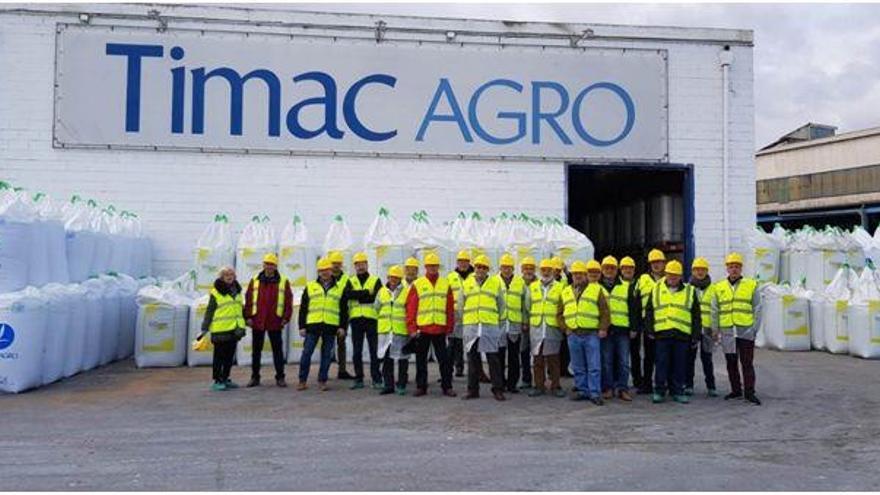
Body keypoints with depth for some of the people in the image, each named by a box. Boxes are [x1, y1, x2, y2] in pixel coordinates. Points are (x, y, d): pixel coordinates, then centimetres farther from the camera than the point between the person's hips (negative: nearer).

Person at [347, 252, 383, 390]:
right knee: (356, 352, 6)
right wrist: (367, 292, -15)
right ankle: (358, 379, 14)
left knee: (374, 351, -1)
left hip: (371, 318, -2)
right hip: (356, 319, 2)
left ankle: (376, 379, 4)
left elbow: (377, 297, -9)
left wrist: (358, 296, -10)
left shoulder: (376, 280, 8)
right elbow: (349, 294, -10)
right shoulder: (350, 281, 13)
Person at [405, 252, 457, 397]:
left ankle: (447, 386, 11)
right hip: (421, 329, -1)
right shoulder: (417, 284, 2)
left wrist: (449, 328, 4)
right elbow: (411, 308, -1)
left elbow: (450, 308, 7)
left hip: (440, 329, 1)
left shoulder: (445, 284, 7)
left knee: (444, 359, 3)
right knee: (421, 359, 8)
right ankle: (421, 386, 18)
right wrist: (411, 328, -6)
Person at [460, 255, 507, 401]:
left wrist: (501, 325, 7)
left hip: (490, 326, -2)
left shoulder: (496, 283, 9)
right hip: (470, 327, 2)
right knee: (472, 359, 6)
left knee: (493, 358, -2)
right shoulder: (466, 284, 12)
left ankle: (498, 389, 6)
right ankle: (472, 390, 14)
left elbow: (501, 305, 11)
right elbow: (461, 306, 15)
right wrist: (462, 324, 10)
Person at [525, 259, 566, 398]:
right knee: (538, 359, 6)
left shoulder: (559, 287, 4)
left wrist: (559, 319, 0)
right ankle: (539, 386, 13)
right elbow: (527, 307, 17)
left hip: (553, 328, -2)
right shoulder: (532, 287, 12)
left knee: (553, 359, 0)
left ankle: (555, 386, 9)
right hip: (536, 328, 2)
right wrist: (531, 320, 12)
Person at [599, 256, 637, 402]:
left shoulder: (627, 287, 9)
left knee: (623, 361, 1)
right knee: (606, 361, 3)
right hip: (604, 329, 0)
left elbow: (633, 308, 7)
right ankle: (608, 388, 11)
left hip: (622, 329, 0)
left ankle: (622, 388, 8)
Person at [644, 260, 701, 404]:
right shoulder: (656, 289, 9)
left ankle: (678, 391, 16)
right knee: (661, 364, 2)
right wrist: (650, 330, 2)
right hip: (661, 334, 0)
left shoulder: (689, 291, 9)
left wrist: (695, 335, 3)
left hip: (682, 334, 0)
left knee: (680, 365, 6)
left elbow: (696, 315, 9)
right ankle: (659, 391, 10)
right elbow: (649, 312, 10)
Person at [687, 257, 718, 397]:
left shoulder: (713, 289, 7)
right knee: (690, 358, 5)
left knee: (707, 358, 3)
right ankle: (688, 385, 13)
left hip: (707, 328, 0)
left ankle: (711, 386, 12)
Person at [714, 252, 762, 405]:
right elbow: (714, 310, 11)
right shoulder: (719, 287, 10)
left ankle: (749, 392, 2)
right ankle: (735, 390, 20)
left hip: (746, 331, -3)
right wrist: (715, 330, 5)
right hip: (727, 331, 3)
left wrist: (755, 328, -4)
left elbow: (757, 309, 4)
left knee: (747, 363, -3)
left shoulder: (751, 285, 4)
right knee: (731, 363, 10)